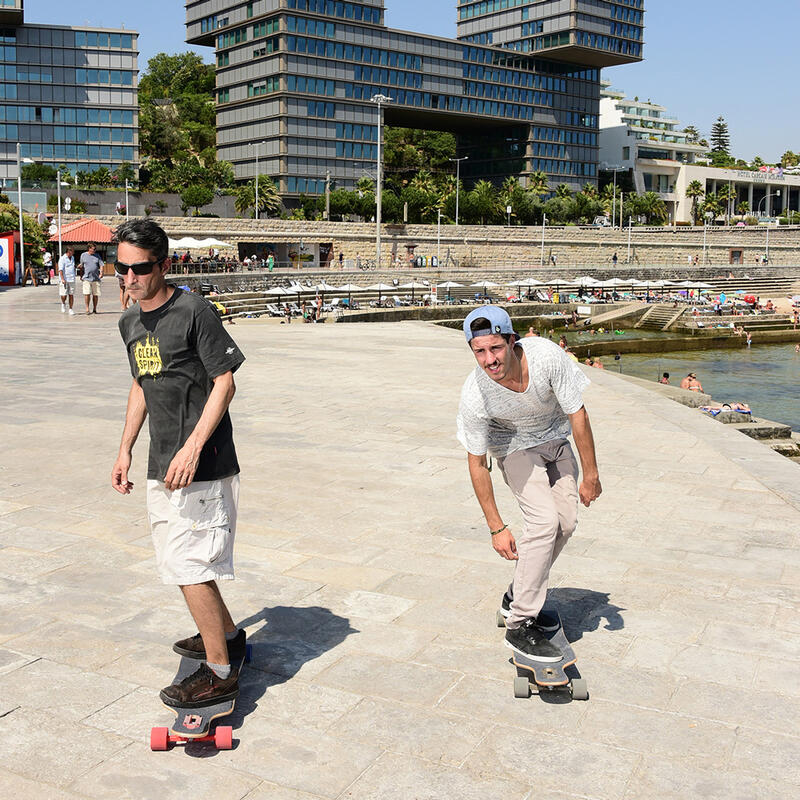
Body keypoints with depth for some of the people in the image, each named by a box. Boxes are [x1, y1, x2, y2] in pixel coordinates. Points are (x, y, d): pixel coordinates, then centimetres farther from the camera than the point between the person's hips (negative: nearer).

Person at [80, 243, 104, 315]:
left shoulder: (97, 256, 9)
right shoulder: (83, 255, 8)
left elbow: (101, 265, 5)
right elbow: (81, 266, 16)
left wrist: (101, 273, -12)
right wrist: (81, 275, 15)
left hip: (96, 278, 1)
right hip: (86, 278, -1)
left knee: (95, 294, 2)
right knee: (87, 293, -10)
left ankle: (94, 309, 14)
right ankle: (87, 309, -2)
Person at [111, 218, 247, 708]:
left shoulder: (194, 310, -13)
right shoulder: (130, 322, 12)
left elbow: (225, 382, -14)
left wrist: (193, 448, -22)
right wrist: (125, 450, 18)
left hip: (202, 465, -8)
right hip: (162, 466, 8)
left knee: (190, 567, -7)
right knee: (178, 561, 17)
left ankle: (220, 673, 8)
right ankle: (228, 636, 38)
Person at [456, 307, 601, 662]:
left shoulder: (546, 356, -34)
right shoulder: (474, 395, -34)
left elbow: (577, 414, -20)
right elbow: (477, 463, -22)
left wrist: (590, 476, -14)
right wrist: (496, 527, -20)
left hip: (556, 439, 4)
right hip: (514, 446, -3)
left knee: (566, 522, -2)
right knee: (544, 521, -21)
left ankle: (518, 596, 18)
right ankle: (519, 625, -12)